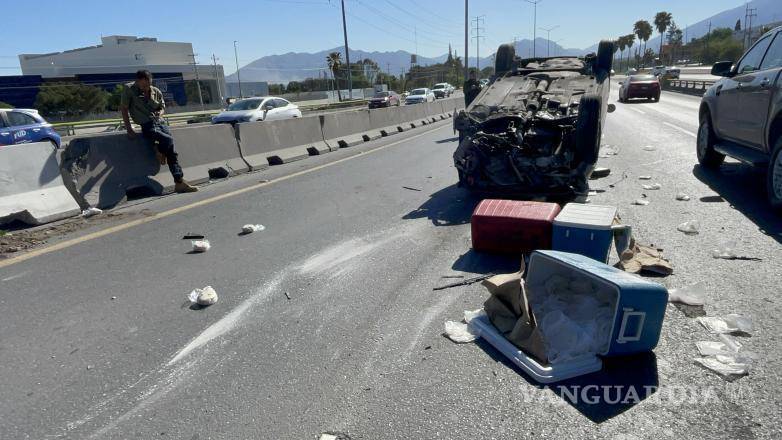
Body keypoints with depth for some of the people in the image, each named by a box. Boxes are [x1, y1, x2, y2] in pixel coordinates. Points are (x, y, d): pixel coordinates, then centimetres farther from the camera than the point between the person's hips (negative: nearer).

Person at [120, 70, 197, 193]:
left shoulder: (156, 92, 9)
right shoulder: (129, 89, -3)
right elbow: (123, 108, -1)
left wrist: (160, 112, -2)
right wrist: (129, 129, -7)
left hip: (160, 122, 4)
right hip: (147, 126, -4)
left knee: (171, 150, -15)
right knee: (168, 140, -30)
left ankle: (179, 182, -14)